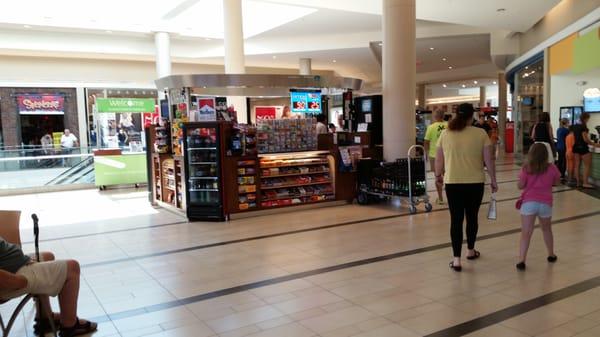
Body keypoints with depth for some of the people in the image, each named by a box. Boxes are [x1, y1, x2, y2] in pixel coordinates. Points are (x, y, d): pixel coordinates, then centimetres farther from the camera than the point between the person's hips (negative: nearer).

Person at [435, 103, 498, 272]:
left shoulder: (445, 134, -1)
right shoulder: (481, 134, -5)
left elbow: (438, 159, 6)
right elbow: (488, 160, -4)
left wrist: (438, 175, 23)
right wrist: (493, 181, 7)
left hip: (452, 183, 0)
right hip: (475, 183, 0)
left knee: (456, 219, 4)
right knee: (472, 217, 17)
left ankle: (456, 259, 1)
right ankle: (470, 251, 35)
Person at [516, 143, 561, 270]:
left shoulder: (526, 169, -8)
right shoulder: (552, 168, -1)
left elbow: (521, 186, -3)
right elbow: (557, 182, 15)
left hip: (529, 202, -3)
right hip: (546, 203, 3)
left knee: (526, 233, -2)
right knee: (546, 229, 26)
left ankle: (521, 261, -10)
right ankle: (551, 255, 42)